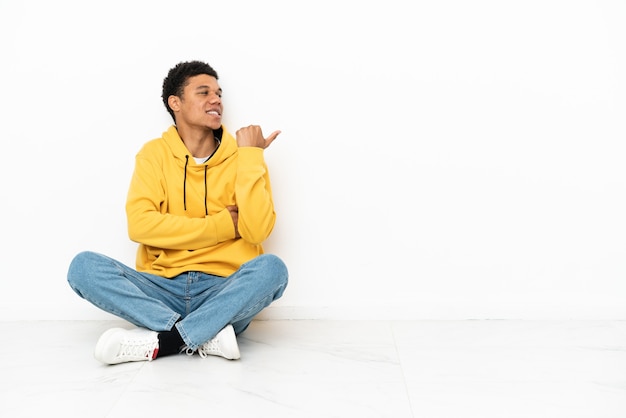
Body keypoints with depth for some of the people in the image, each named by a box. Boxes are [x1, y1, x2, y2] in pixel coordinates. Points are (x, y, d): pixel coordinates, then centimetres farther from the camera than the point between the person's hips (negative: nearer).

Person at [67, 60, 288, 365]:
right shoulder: (154, 153, 5)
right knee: (84, 266, -20)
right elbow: (139, 225, -10)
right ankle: (207, 336, -26)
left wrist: (250, 156, -11)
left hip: (225, 292, -1)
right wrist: (225, 224, -11)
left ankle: (159, 341, -25)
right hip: (163, 288, 1)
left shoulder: (241, 157, 3)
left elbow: (258, 230, -12)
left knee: (271, 267, -30)